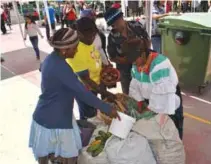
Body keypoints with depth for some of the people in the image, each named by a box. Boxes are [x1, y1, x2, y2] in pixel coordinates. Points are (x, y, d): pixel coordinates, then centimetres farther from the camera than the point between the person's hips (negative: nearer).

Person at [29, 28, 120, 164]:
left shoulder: (52, 59, 2)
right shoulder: (60, 67, -28)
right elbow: (82, 92, -26)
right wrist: (107, 108, -18)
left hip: (46, 116, 9)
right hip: (54, 121, -9)